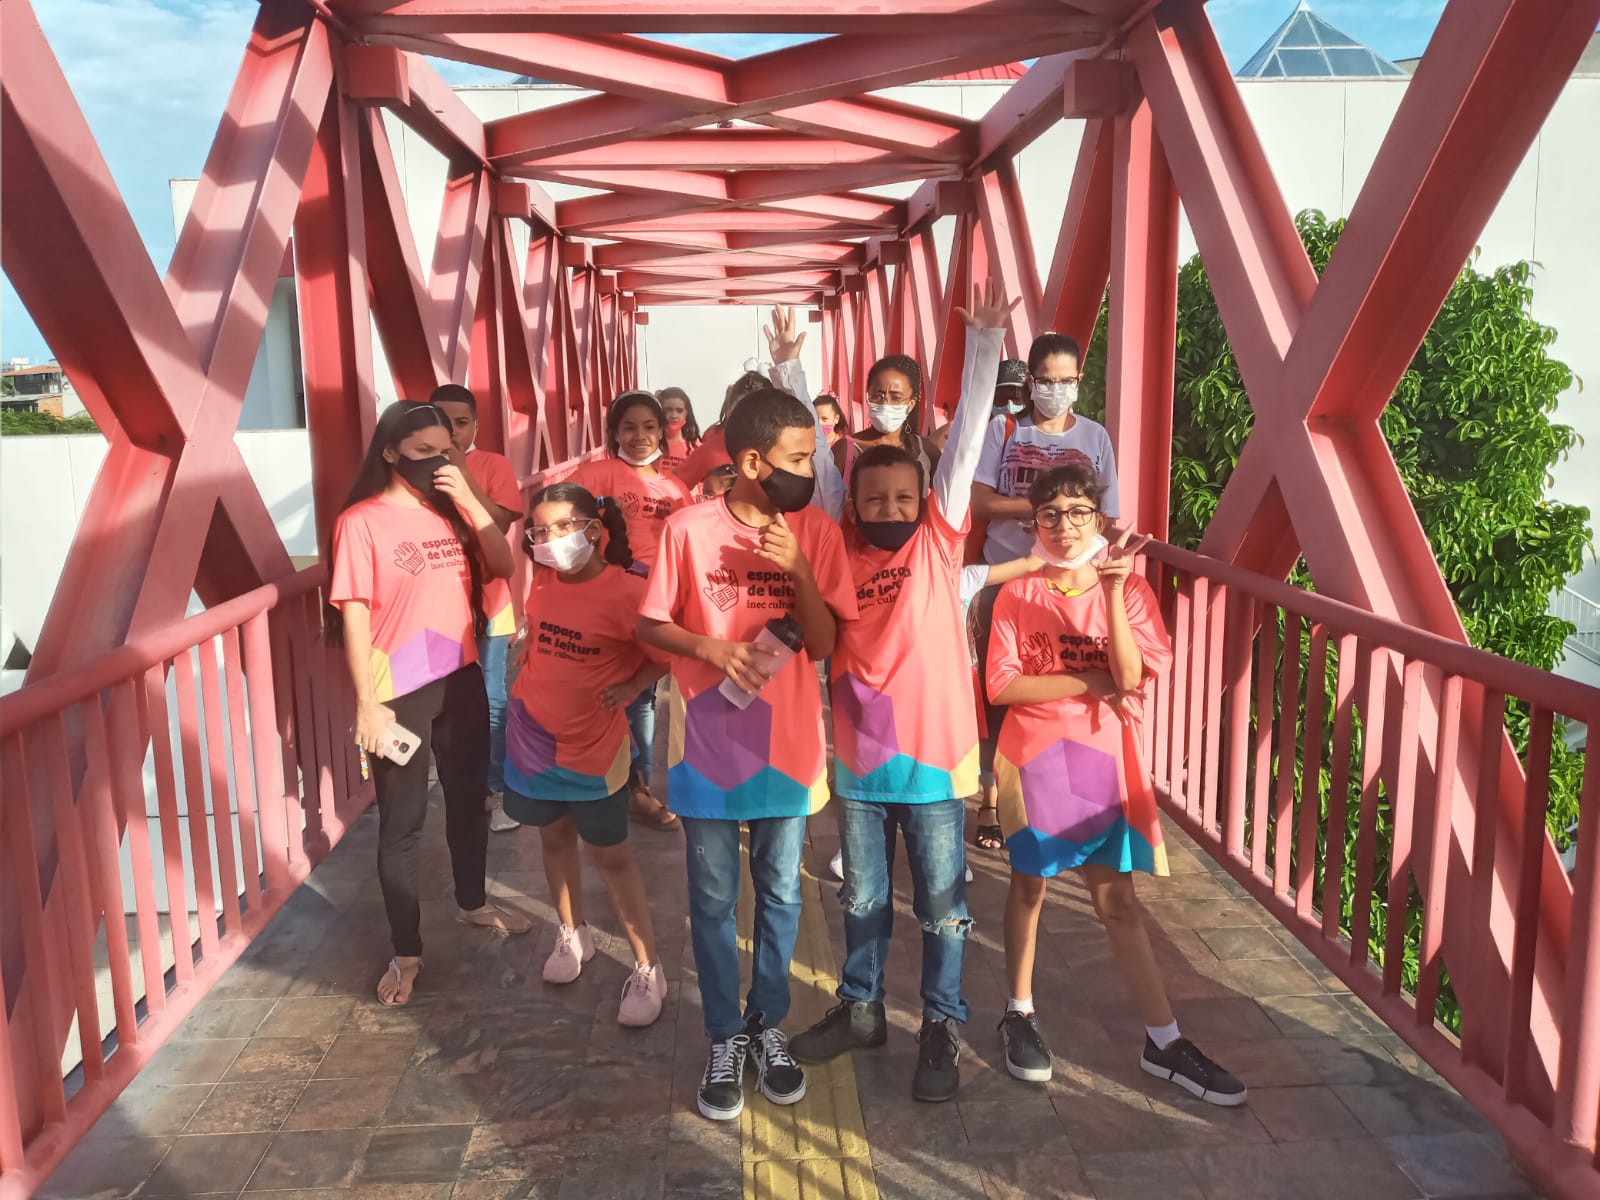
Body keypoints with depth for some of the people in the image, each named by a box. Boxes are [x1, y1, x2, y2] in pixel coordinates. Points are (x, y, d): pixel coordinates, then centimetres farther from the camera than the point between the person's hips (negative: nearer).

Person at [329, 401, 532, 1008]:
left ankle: (472, 902, 43)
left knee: (469, 800, 21)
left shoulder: (450, 511, 5)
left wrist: (468, 499, -11)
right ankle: (406, 951, 18)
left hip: (461, 680, 6)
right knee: (402, 823, 5)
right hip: (399, 694, -6)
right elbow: (353, 617, -13)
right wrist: (368, 703, -16)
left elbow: (503, 566, -2)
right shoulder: (361, 522, -12)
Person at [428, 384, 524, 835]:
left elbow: (500, 523, -16)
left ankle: (498, 792, 17)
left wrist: (463, 475, -21)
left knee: (492, 705, 4)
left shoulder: (494, 465, -2)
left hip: (486, 604, -2)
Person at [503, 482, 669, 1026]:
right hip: (533, 735, 5)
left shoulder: (626, 592, -22)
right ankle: (572, 936, 41)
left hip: (594, 746, -5)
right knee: (555, 837, 20)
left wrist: (631, 686, -20)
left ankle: (648, 970, 16)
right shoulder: (541, 580, -4)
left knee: (611, 854, 3)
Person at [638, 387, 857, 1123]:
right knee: (714, 901, 10)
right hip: (708, 745, -1)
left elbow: (824, 643, -6)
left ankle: (768, 1026, 33)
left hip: (787, 744, 2)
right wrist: (708, 647, -19)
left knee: (780, 895, 14)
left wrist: (798, 570, -20)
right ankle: (724, 1039, 27)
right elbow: (649, 626, -1)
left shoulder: (816, 530, -4)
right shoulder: (689, 530, -9)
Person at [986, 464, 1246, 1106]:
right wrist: (1090, 681, -14)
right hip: (1035, 757, -1)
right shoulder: (1017, 596, -4)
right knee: (1029, 884, 12)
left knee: (1117, 899, 6)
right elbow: (1002, 687, -11)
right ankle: (1020, 1014, 30)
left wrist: (1113, 588, -22)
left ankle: (1164, 1041, 17)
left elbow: (1130, 679, -15)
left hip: (1102, 760, 1)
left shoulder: (1129, 590, -2)